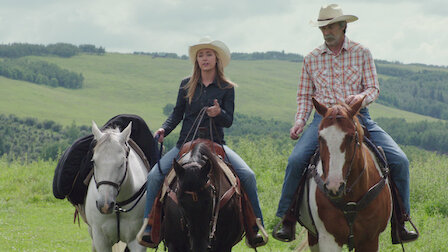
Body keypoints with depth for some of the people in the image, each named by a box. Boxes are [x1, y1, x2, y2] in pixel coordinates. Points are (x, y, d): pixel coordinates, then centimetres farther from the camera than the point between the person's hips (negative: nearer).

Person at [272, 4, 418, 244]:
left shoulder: (362, 53, 6)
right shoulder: (311, 59, 9)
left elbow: (374, 89, 3)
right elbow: (304, 96, 12)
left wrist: (361, 97, -20)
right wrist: (299, 122, -5)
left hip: (359, 117, 0)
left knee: (399, 160, -16)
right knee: (296, 160, -25)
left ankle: (400, 219, -1)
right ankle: (288, 221, -12)